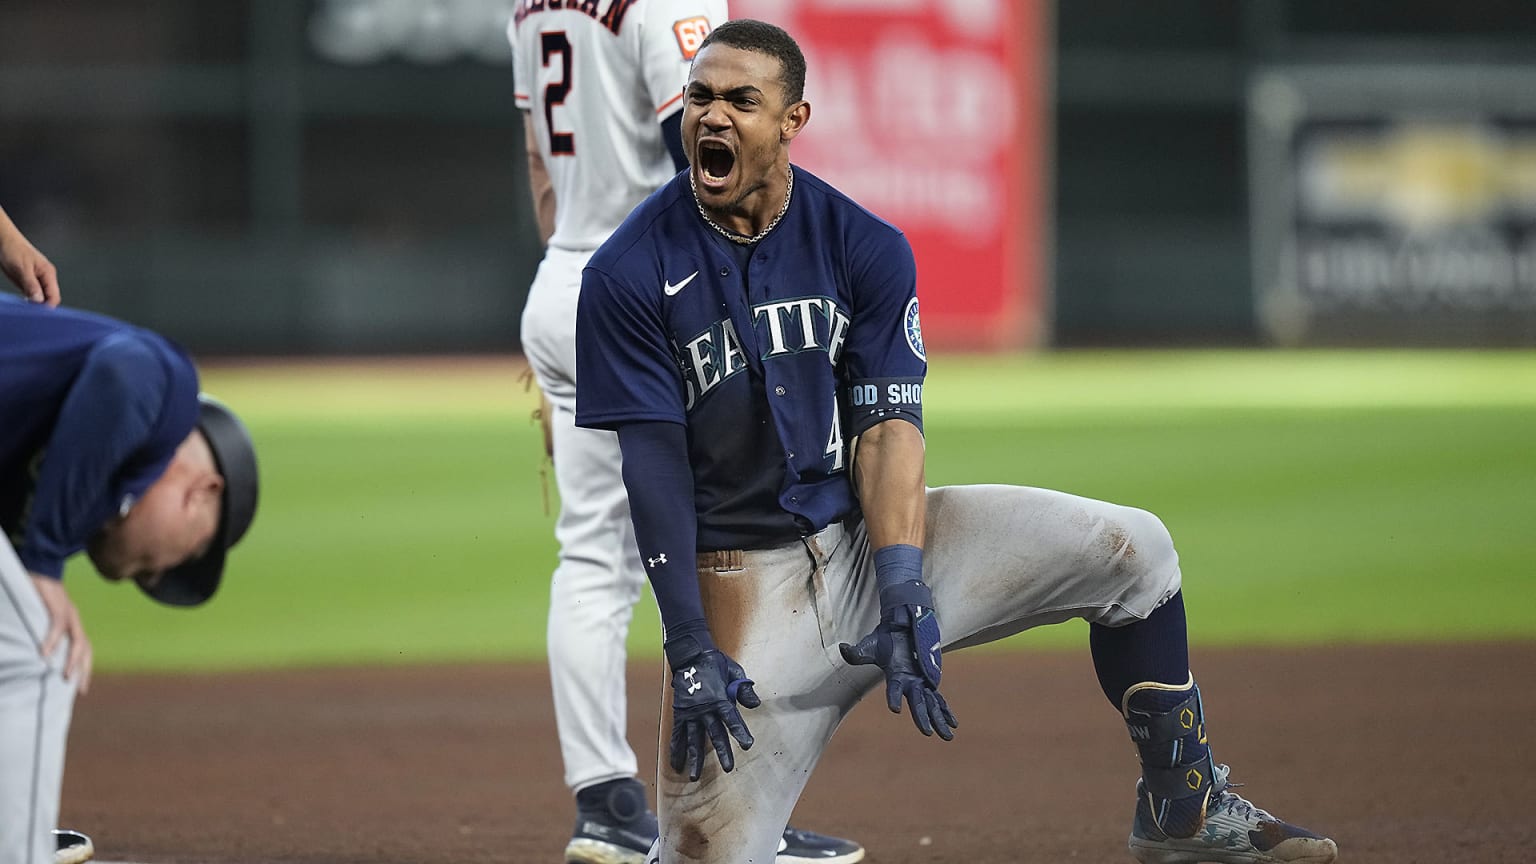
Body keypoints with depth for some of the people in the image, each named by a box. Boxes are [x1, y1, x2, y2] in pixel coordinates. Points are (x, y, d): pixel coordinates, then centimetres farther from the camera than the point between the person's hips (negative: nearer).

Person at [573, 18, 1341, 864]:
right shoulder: (628, 276, -9)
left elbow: (887, 429, -9)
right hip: (747, 582, -3)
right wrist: (689, 651, -21)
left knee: (1130, 546, -11)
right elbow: (655, 468, -13)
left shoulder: (865, 248, -1)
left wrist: (902, 594, -24)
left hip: (873, 537, 3)